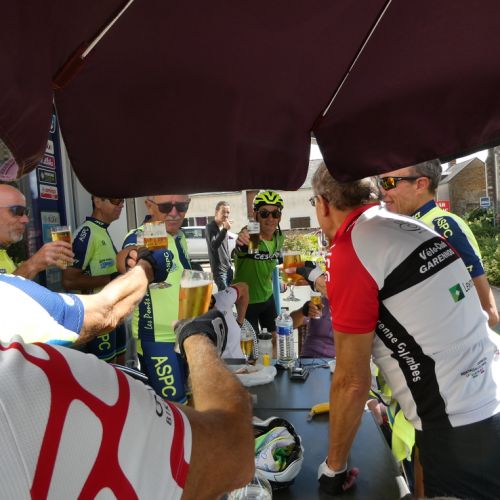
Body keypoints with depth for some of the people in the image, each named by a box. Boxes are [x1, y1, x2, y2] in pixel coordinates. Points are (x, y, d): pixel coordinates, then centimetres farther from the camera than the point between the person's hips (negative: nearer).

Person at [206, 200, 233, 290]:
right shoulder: (210, 227, -10)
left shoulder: (224, 227, 12)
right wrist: (225, 230, -31)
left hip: (228, 268, 7)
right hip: (219, 270, -7)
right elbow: (214, 246, -24)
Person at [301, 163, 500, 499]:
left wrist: (334, 468, 1)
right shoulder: (411, 227, 6)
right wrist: (326, 283, 45)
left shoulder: (349, 251, -19)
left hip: (460, 432, -9)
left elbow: (352, 381, -15)